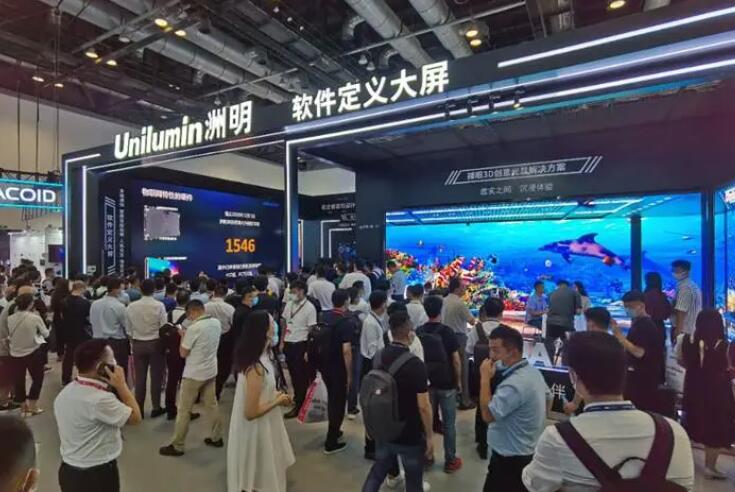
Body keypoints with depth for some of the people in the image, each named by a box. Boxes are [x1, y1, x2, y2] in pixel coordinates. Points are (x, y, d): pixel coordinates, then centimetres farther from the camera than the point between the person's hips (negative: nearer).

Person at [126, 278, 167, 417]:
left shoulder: (131, 306, -3)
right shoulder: (159, 305, -14)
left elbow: (128, 327, 1)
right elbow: (164, 327, -11)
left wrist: (133, 339, 16)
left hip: (138, 344, 3)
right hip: (156, 344, -3)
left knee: (139, 378, 11)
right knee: (156, 377, 9)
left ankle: (139, 409, 20)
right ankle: (156, 408, 17)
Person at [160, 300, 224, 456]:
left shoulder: (194, 328, -22)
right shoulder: (216, 323, -1)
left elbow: (183, 353, -12)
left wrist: (182, 336, 1)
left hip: (194, 374, -7)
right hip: (211, 371, 7)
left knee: (183, 410, 6)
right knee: (212, 405, 16)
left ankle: (177, 446, 16)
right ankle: (216, 437, 25)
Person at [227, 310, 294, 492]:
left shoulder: (260, 358, -3)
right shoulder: (256, 368, -31)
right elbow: (251, 412, -28)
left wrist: (276, 394, 1)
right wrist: (277, 401, -17)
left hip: (262, 427, 9)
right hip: (256, 431, -9)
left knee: (264, 474, 28)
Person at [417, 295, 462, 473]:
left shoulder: (418, 332, -4)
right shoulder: (447, 331, -15)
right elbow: (456, 360, -12)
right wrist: (458, 380, 2)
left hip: (426, 382, 3)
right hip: (446, 383, -3)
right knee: (449, 423, 9)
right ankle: (450, 461, 20)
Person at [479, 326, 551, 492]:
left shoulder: (514, 383, -31)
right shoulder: (533, 371, 1)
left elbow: (487, 415, -28)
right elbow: (548, 400, 17)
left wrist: (485, 378, -26)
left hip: (511, 458, -9)